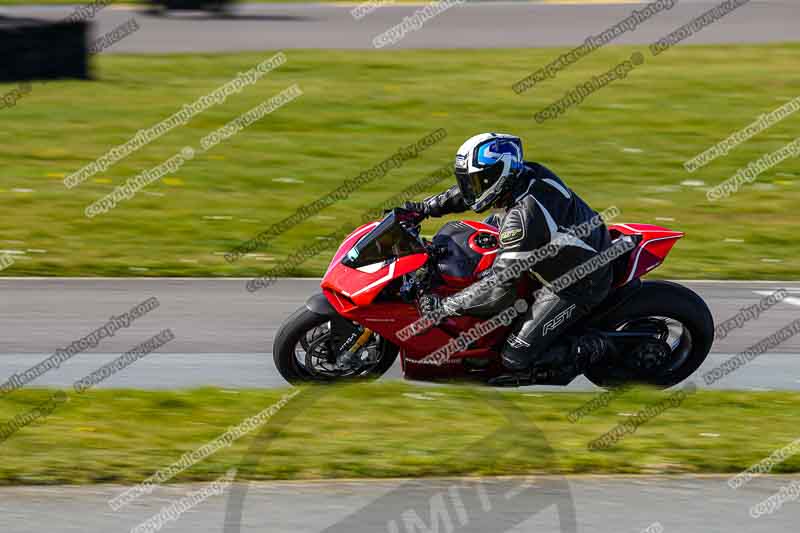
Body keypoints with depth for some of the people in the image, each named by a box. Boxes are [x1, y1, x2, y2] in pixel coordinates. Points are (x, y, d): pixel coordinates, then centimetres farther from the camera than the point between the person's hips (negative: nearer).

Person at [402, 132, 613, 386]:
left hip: (577, 287, -9)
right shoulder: (532, 174, -6)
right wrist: (426, 208, 12)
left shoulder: (522, 218, -31)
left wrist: (443, 307, -23)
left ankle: (590, 350, 2)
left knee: (516, 358, -10)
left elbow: (500, 289, -30)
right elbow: (471, 187, 14)